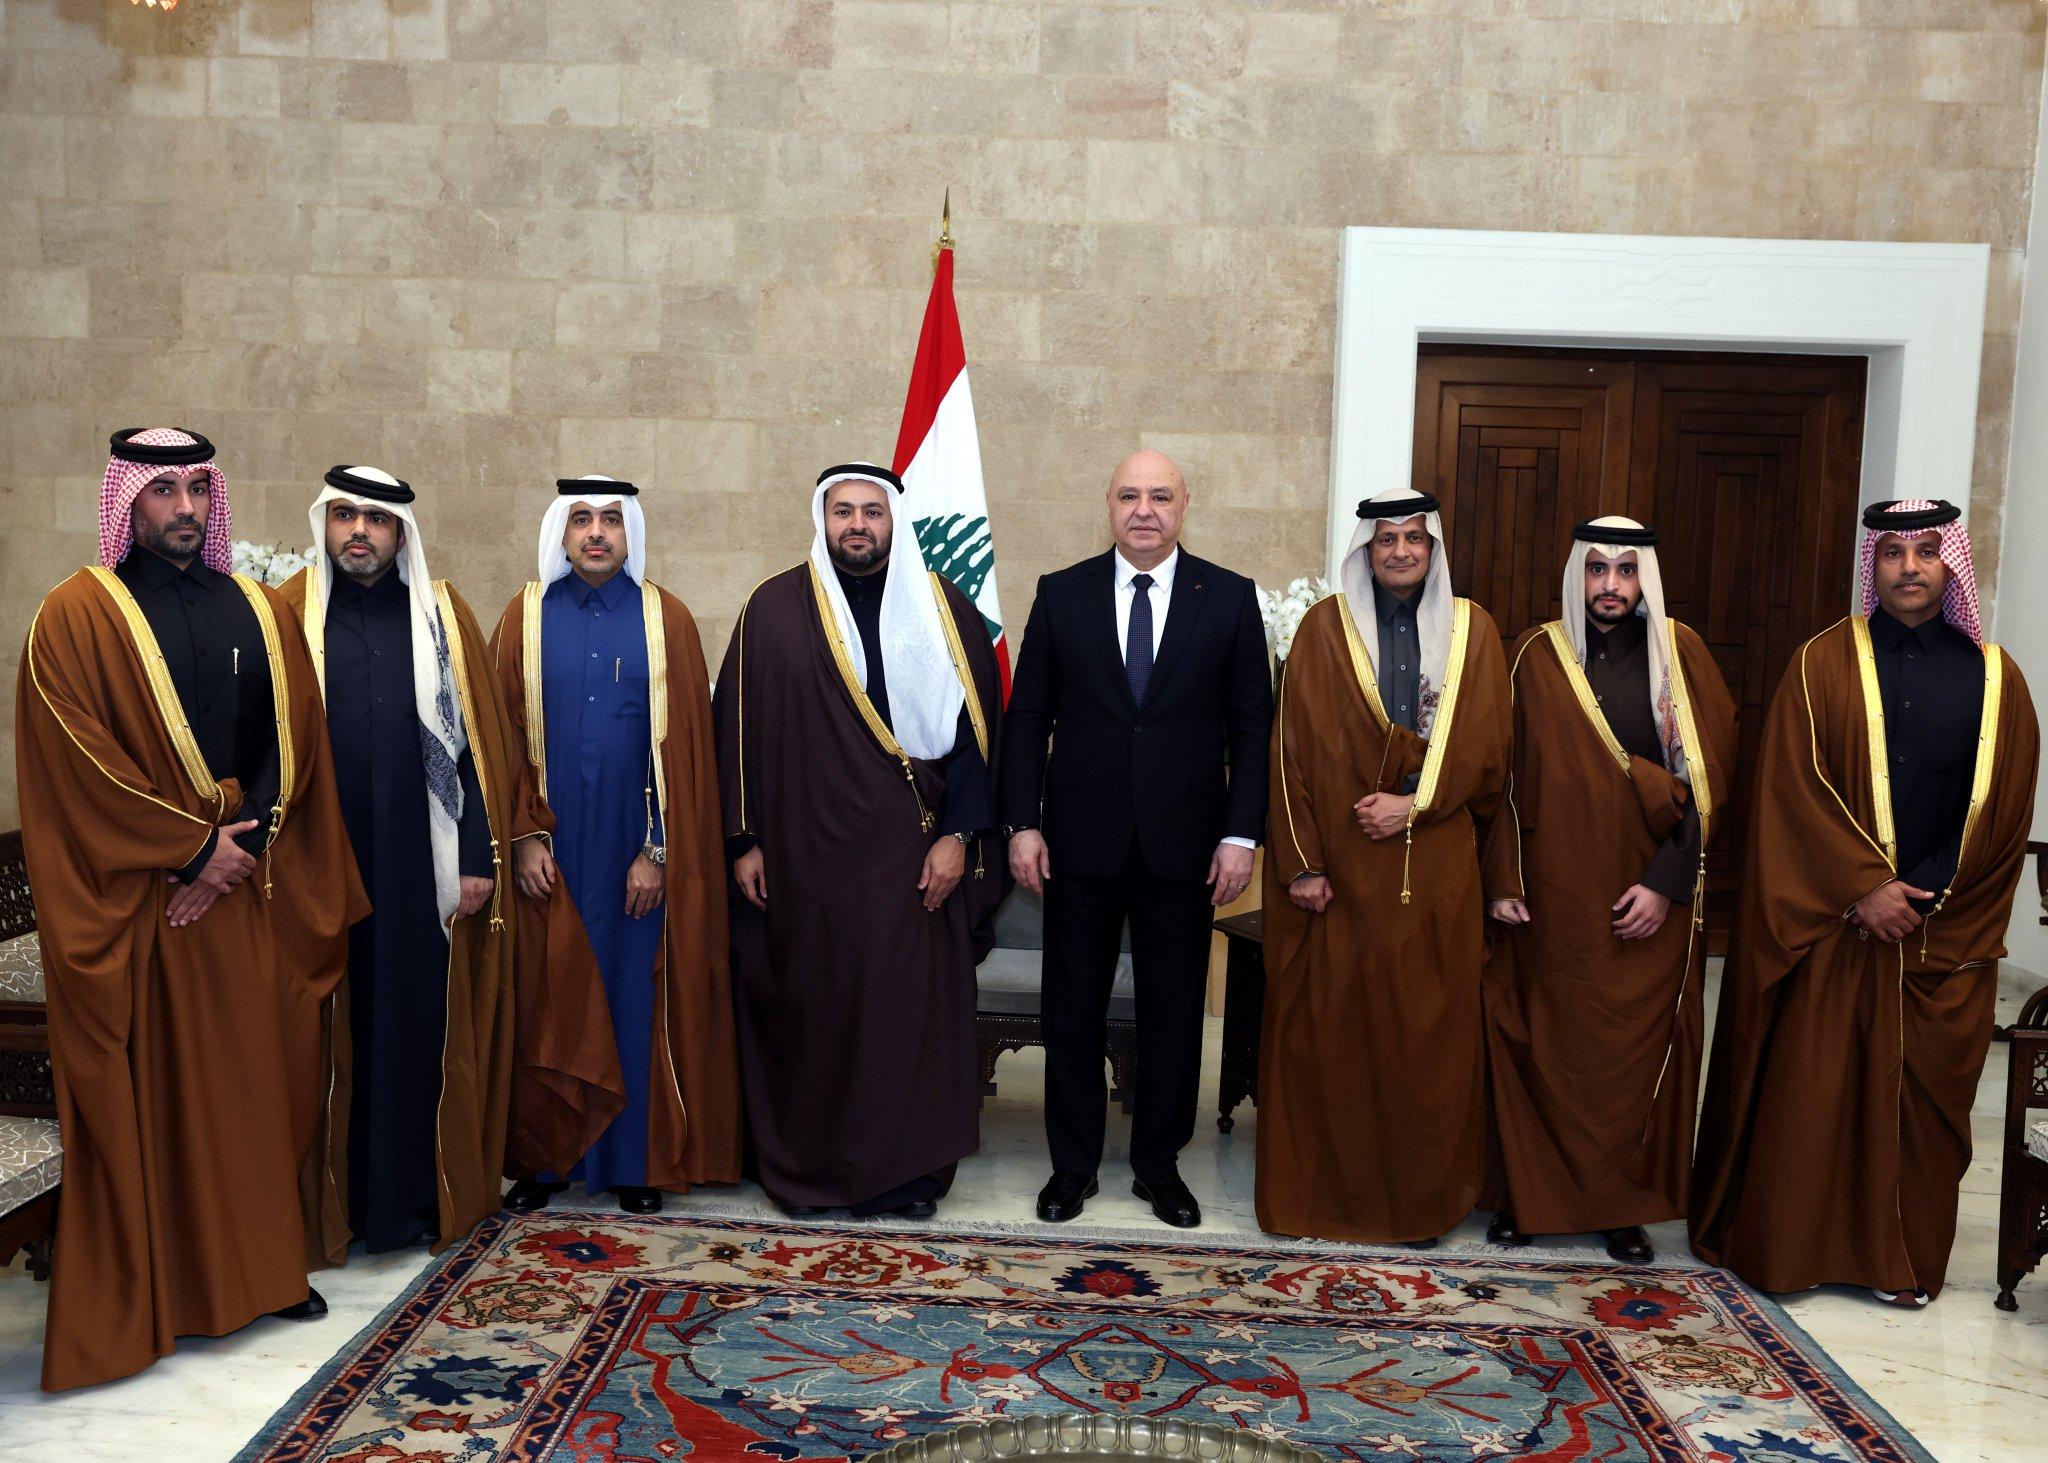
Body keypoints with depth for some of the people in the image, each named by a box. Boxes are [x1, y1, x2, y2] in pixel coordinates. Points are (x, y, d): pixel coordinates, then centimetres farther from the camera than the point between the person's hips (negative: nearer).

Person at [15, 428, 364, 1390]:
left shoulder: (258, 610, 11)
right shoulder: (78, 615, -3)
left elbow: (292, 741, 6)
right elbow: (79, 764, -11)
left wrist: (239, 848, -7)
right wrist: (192, 850, -14)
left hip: (254, 892, 4)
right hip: (139, 901, -4)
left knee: (258, 1080, 10)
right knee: (150, 1093, 3)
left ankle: (259, 1266, 22)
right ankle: (147, 1292, 15)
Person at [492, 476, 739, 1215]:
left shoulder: (667, 620, 0)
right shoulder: (527, 618, 4)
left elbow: (685, 744, -2)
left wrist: (659, 849, -7)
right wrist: (524, 835, -5)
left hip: (638, 849, -1)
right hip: (550, 848, 1)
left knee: (636, 994, 5)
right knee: (547, 998, 6)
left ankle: (637, 1156, 17)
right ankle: (542, 1153, 19)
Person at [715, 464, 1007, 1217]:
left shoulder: (944, 611, 3)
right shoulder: (773, 609, 3)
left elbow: (977, 728, 1)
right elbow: (739, 728, 3)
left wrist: (958, 835, -7)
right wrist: (743, 840, -1)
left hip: (914, 854, 0)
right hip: (802, 850, 0)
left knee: (911, 1005, 3)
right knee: (807, 1005, 6)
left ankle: (906, 1168, 17)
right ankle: (804, 1165, 21)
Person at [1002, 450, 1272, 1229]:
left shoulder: (1229, 598, 1)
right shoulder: (1061, 593, 2)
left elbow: (1251, 726, 1)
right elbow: (1028, 718, 3)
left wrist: (1241, 834, -6)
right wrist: (1022, 823, -4)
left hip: (1183, 843, 0)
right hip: (1081, 841, 1)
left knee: (1173, 1014, 10)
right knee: (1072, 1011, 10)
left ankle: (1159, 1164, 28)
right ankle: (1073, 1163, 26)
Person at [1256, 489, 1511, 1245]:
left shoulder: (1471, 630, 8)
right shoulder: (1325, 627, 1)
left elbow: (1487, 748, 4)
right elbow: (1294, 750, -3)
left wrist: (1416, 803, -11)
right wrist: (1301, 863, -9)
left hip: (1436, 868, 2)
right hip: (1340, 863, -1)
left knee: (1428, 1030, 5)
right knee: (1327, 1025, 2)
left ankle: (1422, 1197, 18)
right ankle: (1322, 1186, 16)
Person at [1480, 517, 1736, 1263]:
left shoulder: (1680, 654, 1)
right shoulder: (1536, 656, 3)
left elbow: (1706, 775, -2)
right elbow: (1507, 774, 3)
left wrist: (1665, 882, -9)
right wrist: (1503, 880, -3)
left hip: (1649, 890, 0)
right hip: (1552, 888, 1)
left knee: (1638, 1046, 5)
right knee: (1540, 1040, 4)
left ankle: (1625, 1206, 19)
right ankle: (1527, 1194, 19)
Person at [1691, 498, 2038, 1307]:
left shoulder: (1993, 676, 5)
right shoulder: (1825, 662, -1)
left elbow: (2004, 811, 4)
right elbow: (1795, 787, -8)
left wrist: (1929, 898, -5)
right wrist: (1864, 886, -15)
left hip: (1944, 930, 2)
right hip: (1831, 921, -2)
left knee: (1921, 1090, 9)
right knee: (1808, 1086, 2)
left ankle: (1902, 1256, 23)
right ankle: (1785, 1241, 15)